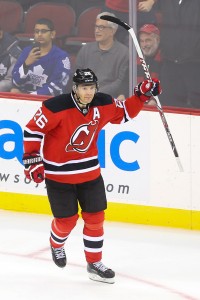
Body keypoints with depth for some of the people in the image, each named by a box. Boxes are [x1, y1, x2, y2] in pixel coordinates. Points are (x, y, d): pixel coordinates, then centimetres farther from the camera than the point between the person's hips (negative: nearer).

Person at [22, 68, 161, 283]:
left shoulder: (103, 104, -7)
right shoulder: (56, 107, -24)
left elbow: (124, 113, 11)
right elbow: (32, 130, -17)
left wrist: (141, 96, -2)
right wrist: (31, 159, -19)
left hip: (90, 171, 4)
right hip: (58, 173, -4)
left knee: (95, 217, 5)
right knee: (66, 219, 5)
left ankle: (94, 264, 18)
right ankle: (56, 245, 39)